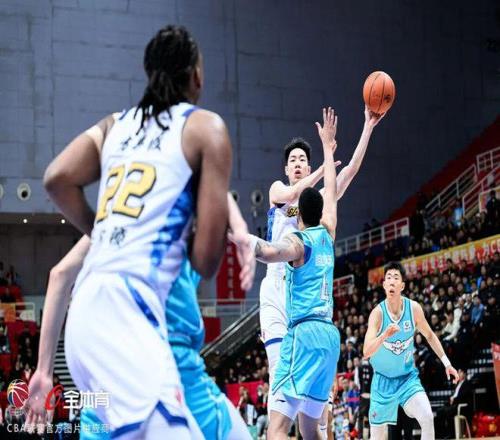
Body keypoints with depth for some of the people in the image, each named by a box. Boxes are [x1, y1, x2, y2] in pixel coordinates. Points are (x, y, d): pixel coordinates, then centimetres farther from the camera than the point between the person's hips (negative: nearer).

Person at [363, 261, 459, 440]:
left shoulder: (414, 308, -12)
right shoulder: (378, 313, -20)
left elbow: (429, 335, 8)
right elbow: (366, 352, -29)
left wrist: (446, 363, 4)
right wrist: (385, 335, -46)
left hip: (408, 377, 2)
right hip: (383, 379, -1)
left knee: (427, 419, -20)